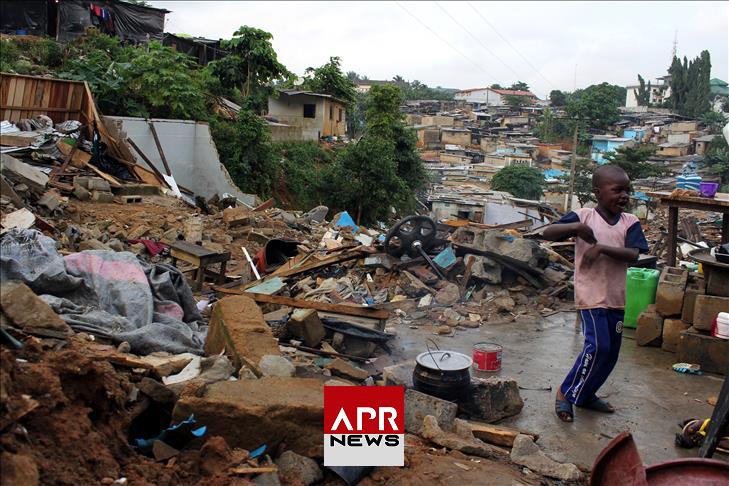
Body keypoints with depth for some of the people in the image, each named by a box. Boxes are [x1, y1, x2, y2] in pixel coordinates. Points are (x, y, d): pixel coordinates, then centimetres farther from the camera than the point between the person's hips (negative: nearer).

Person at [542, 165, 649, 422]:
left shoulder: (630, 222, 3)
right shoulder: (584, 216, -6)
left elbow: (633, 255, -10)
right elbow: (548, 233, -12)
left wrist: (603, 248, -25)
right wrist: (576, 227, -28)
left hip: (616, 297, 5)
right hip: (591, 295, -5)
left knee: (611, 352, 13)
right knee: (598, 346, -15)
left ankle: (586, 395, 33)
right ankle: (566, 393, 4)